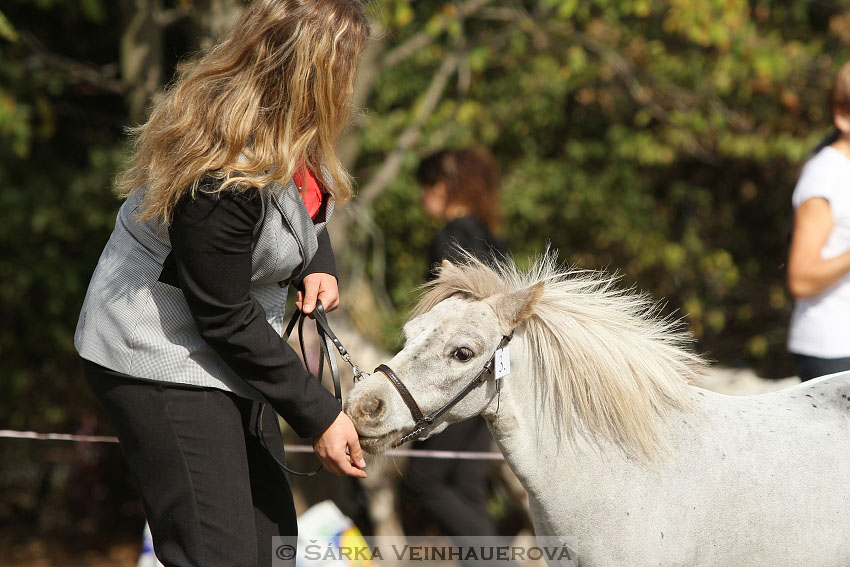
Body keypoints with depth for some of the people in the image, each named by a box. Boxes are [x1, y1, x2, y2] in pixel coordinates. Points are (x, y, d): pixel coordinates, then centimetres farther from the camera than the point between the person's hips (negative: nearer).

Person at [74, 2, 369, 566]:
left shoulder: (287, 130, -6)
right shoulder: (222, 177, -32)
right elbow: (225, 320, -24)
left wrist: (318, 264, -4)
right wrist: (319, 414, -19)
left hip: (221, 352, 10)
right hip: (159, 357, -9)